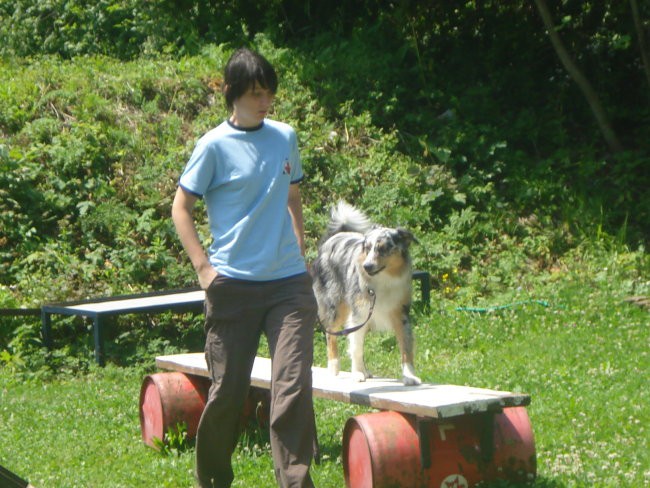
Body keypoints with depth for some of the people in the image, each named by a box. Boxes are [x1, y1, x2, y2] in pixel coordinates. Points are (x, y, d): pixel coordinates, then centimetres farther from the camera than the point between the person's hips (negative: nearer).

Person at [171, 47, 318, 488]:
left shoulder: (285, 137, 10)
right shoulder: (215, 145, -4)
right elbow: (181, 208, 0)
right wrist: (203, 266, -8)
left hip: (289, 281, 3)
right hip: (234, 284, -3)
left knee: (293, 386, -9)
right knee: (228, 390, 6)